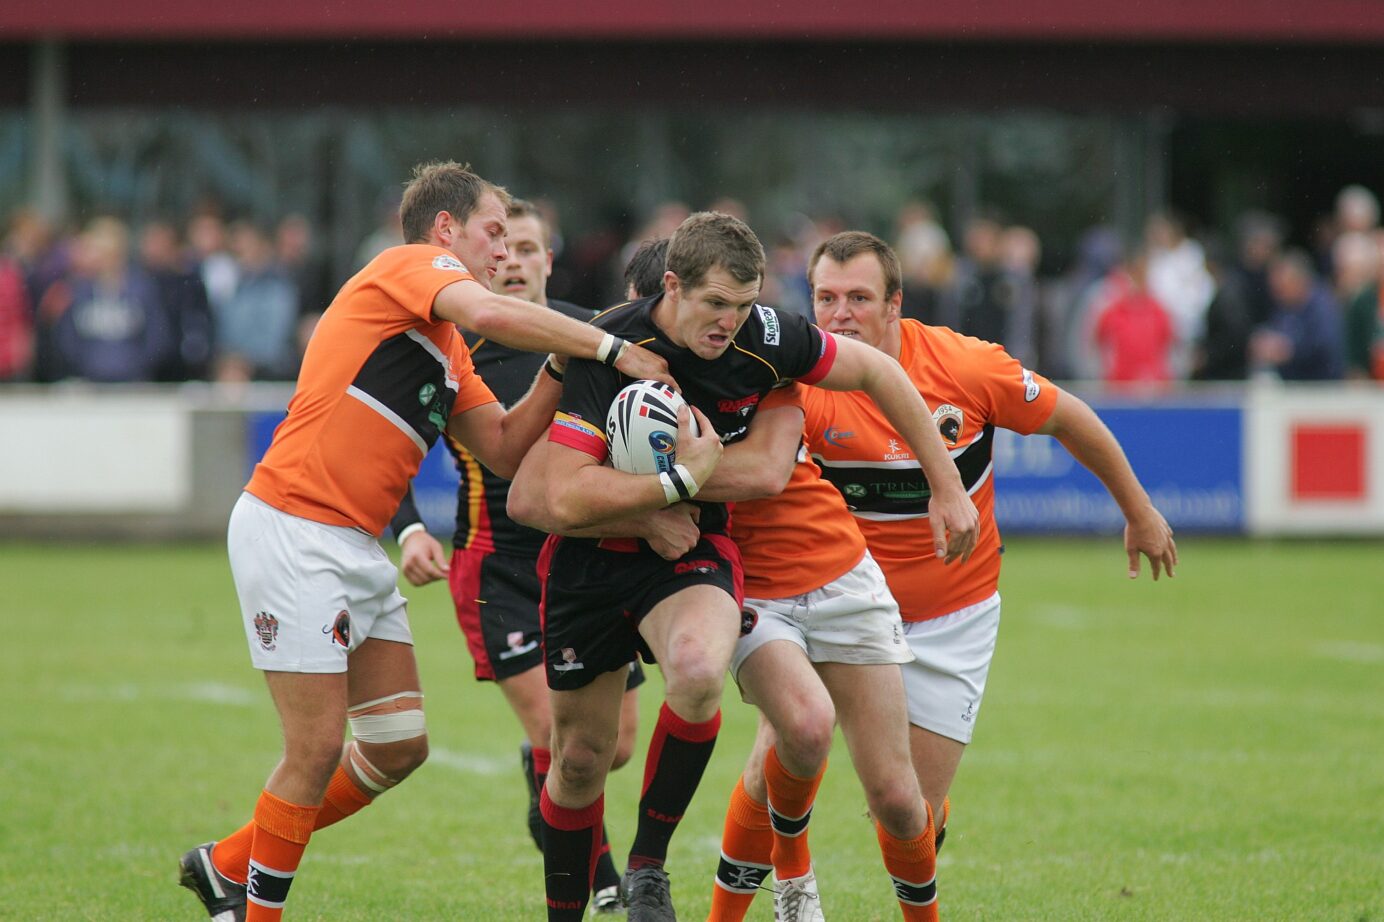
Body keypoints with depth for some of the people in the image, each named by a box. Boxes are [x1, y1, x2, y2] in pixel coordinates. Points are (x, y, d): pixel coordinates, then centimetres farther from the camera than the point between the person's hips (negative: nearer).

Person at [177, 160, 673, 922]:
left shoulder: (447, 352, 21)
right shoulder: (406, 267, -5)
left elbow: (503, 449, 14)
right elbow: (489, 314, -25)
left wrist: (564, 367, 2)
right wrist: (609, 348, -21)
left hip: (356, 547, 10)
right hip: (292, 535, -10)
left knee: (398, 747, 9)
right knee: (317, 747, -8)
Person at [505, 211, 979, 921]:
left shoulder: (763, 337, -13)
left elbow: (875, 372, 4)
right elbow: (564, 498, -30)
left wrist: (947, 488, 5)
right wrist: (683, 480, -26)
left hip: (694, 552, 1)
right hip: (592, 561, -1)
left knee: (698, 671, -32)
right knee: (580, 758, 5)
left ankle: (648, 864, -13)